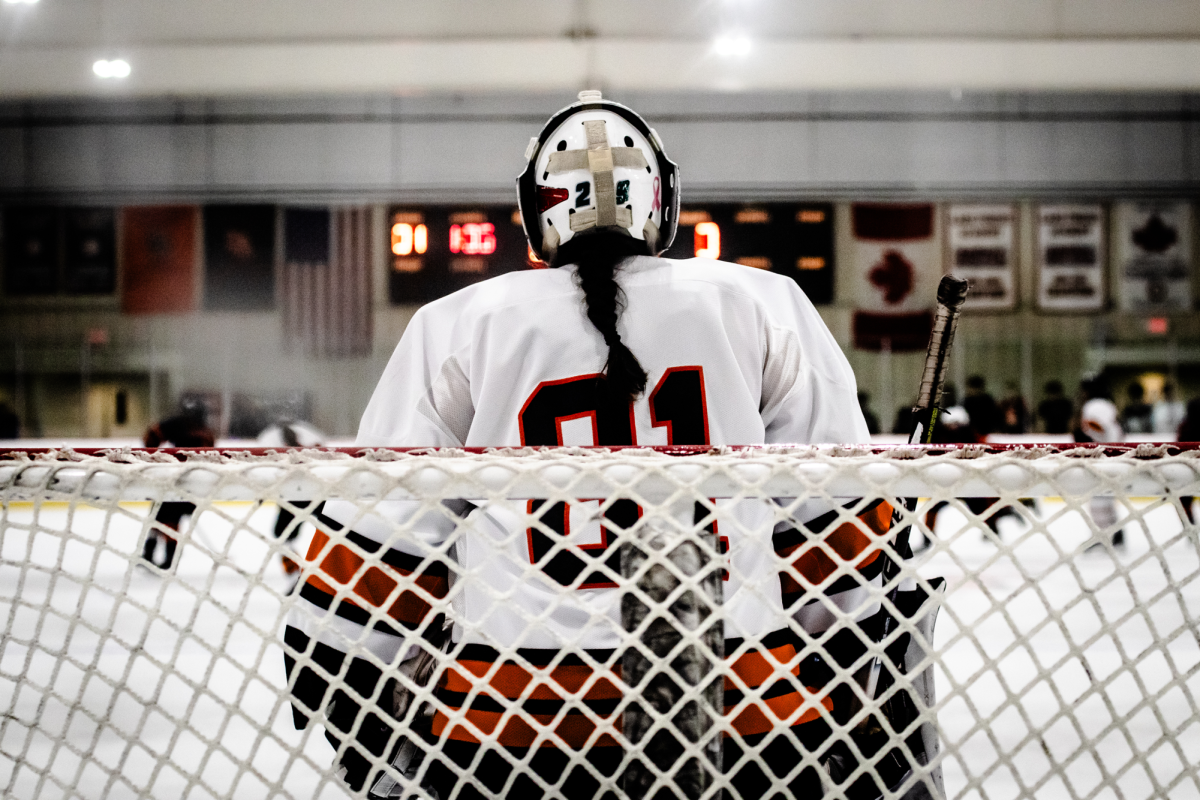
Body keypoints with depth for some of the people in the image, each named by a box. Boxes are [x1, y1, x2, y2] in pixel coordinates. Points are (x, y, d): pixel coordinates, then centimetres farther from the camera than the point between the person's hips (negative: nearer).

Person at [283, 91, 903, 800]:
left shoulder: (455, 329, 4)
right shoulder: (763, 307, 5)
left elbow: (377, 540, 5)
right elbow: (841, 516, 7)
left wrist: (348, 705, 16)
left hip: (514, 719, 0)